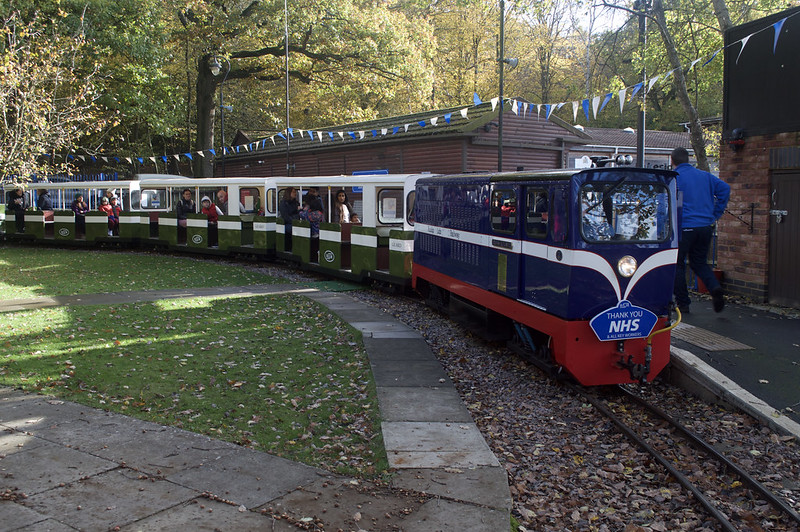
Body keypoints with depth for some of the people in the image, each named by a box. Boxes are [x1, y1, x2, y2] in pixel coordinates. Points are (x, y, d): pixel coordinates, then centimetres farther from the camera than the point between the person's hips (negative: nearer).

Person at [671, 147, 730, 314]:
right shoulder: (705, 175, 12)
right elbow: (725, 188, 6)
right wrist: (715, 214, 9)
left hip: (684, 227, -5)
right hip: (705, 226, 5)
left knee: (677, 264, 8)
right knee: (699, 262, 18)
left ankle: (682, 303, 9)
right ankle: (715, 288, -8)